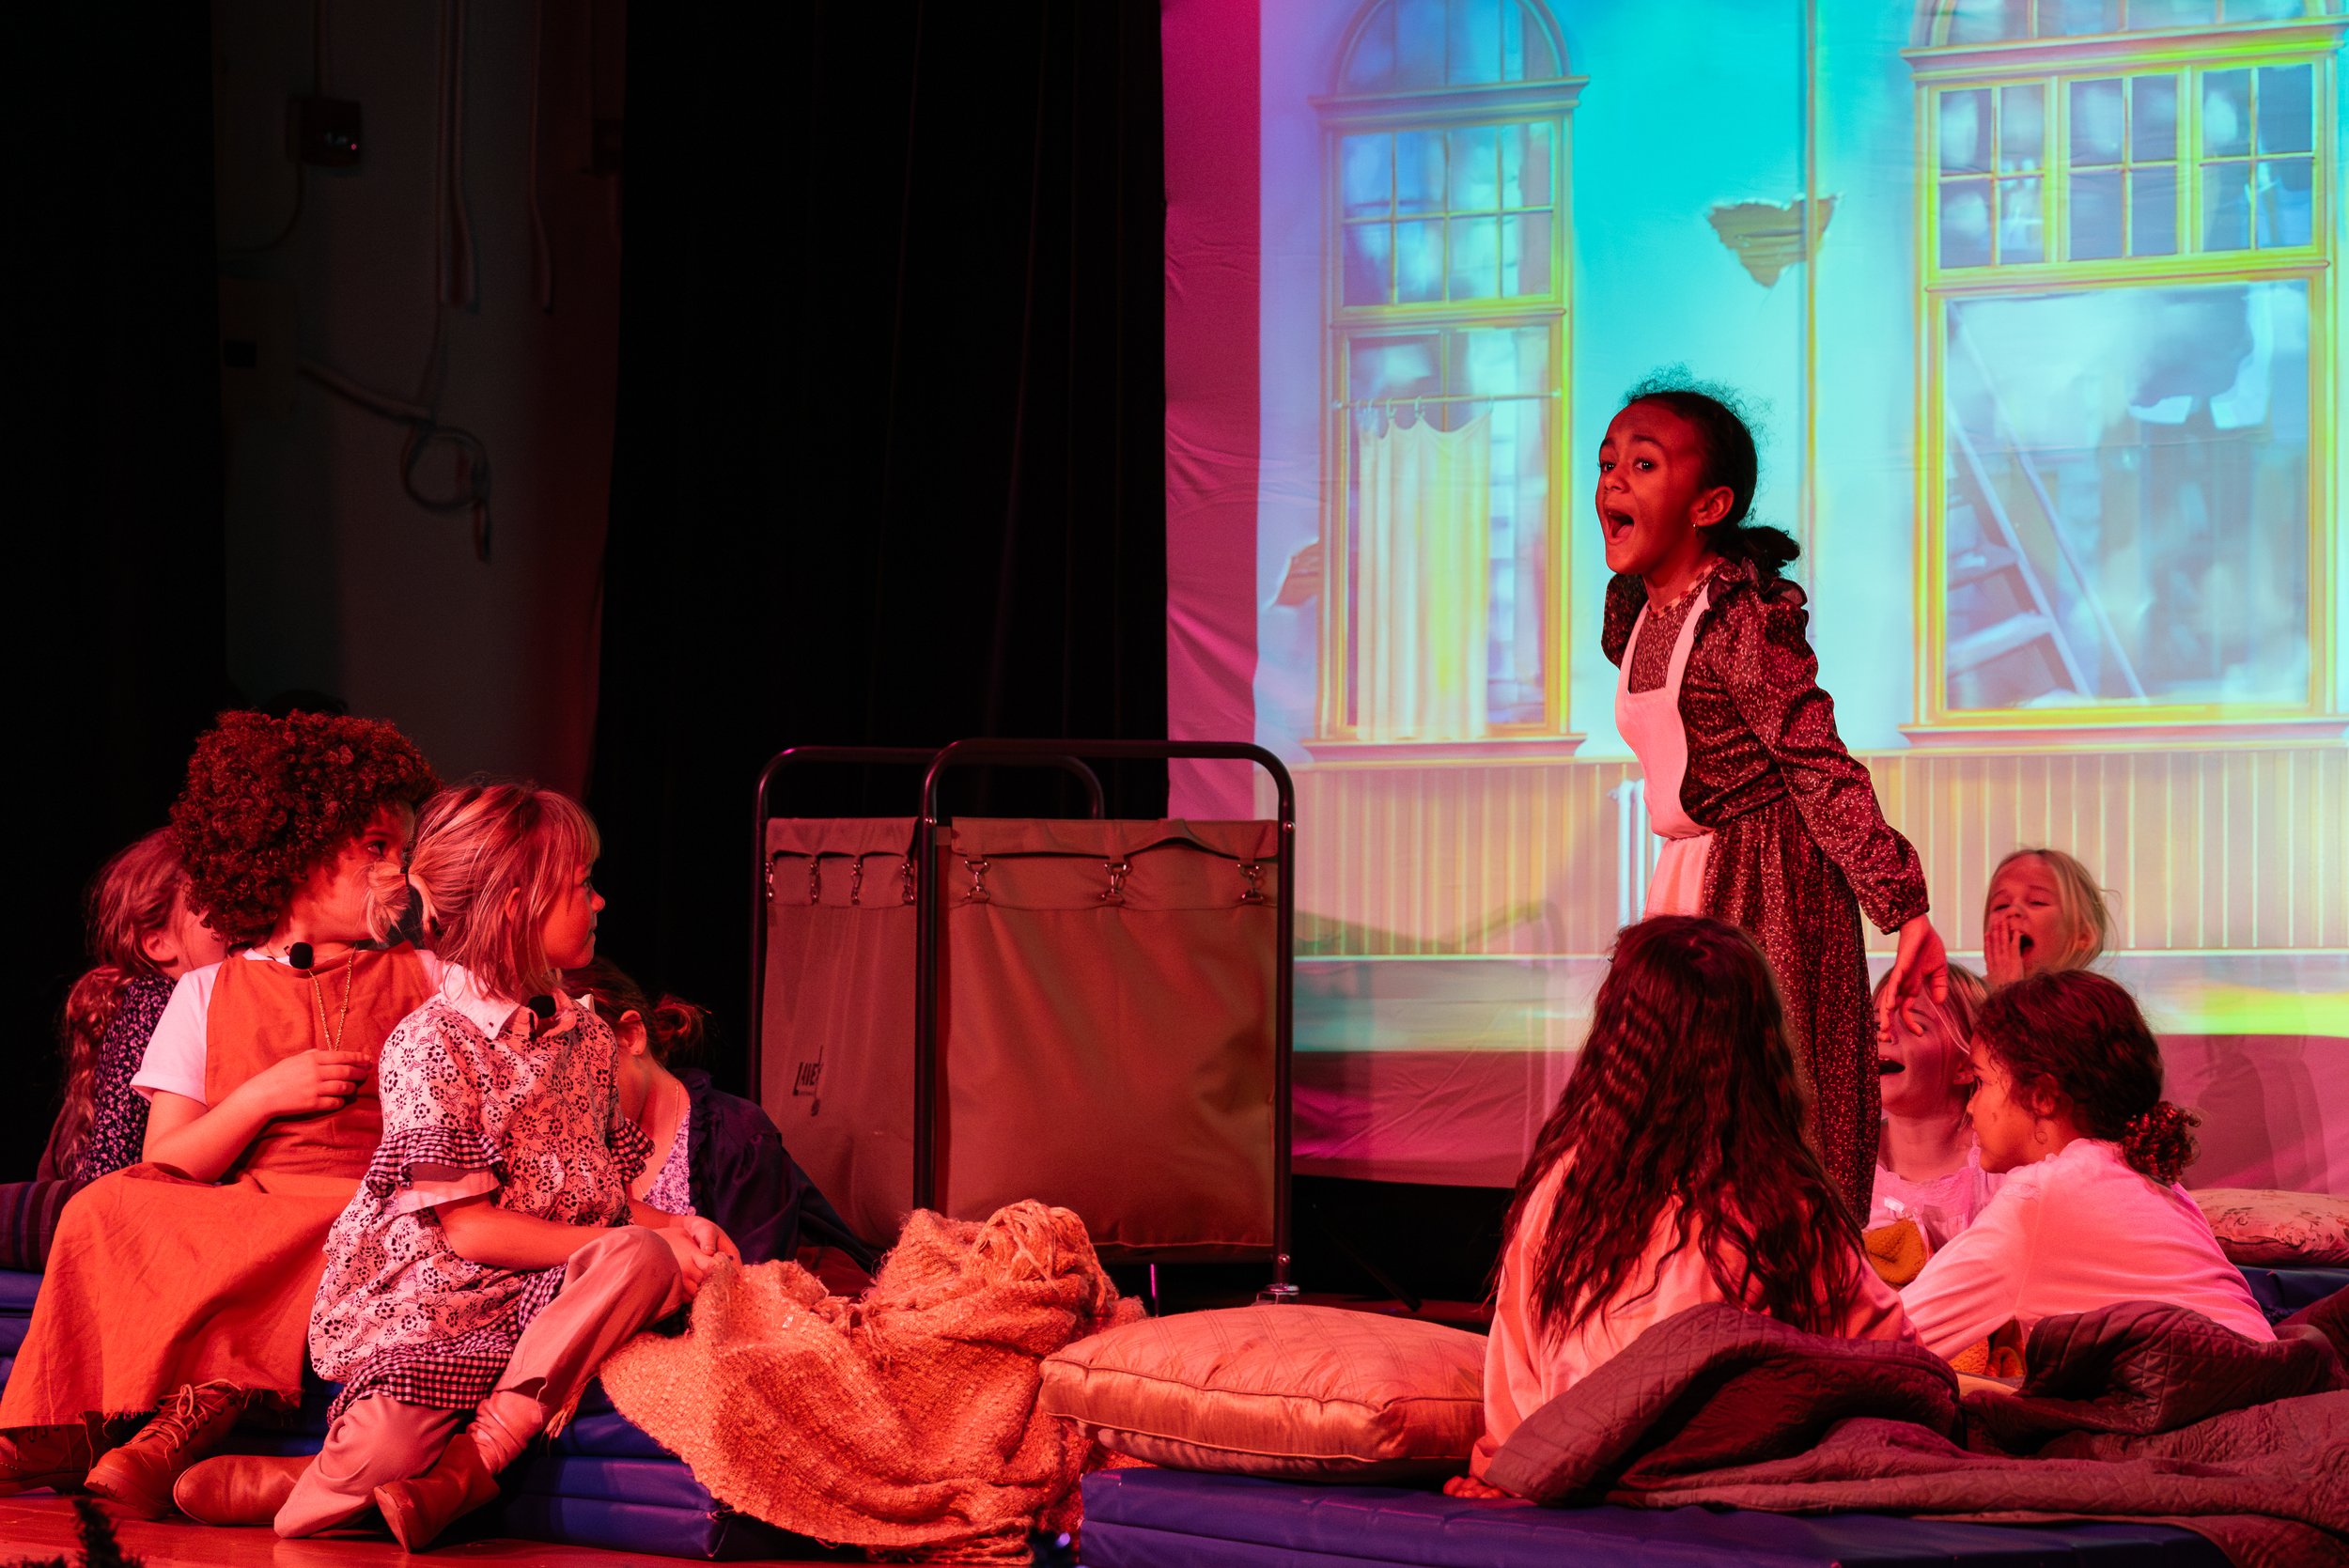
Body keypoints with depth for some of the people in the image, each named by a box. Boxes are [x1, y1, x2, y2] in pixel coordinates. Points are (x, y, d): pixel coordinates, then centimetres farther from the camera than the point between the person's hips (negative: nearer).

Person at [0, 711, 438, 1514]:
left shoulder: (423, 980, 20)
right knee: (109, 1209, -30)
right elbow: (163, 1171, 7)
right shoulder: (208, 996, 18)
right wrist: (262, 1097, -4)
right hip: (231, 1225, 1)